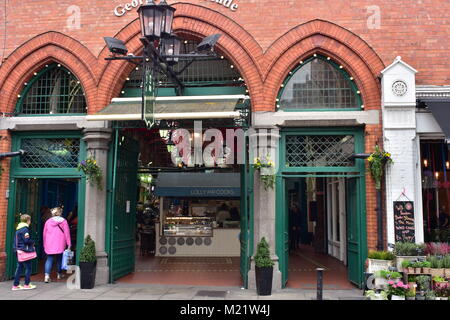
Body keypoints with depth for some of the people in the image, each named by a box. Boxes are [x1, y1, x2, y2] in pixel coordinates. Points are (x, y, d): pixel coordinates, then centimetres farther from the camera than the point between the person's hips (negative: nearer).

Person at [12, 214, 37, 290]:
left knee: (19, 268, 13)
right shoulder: (25, 229, -16)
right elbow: (27, 240, -20)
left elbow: (16, 240, 17)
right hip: (25, 251, -9)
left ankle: (15, 285, 15)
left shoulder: (18, 229, 12)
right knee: (28, 267, 1)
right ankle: (26, 284, 5)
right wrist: (33, 242, -3)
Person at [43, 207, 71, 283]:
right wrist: (69, 243, 0)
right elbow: (67, 233, -4)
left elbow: (44, 234, 10)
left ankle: (47, 275, -11)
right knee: (59, 259, 14)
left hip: (49, 244, 1)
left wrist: (44, 244, 20)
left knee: (49, 259, 3)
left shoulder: (48, 221, 5)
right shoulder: (63, 221, -2)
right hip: (60, 245, -1)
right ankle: (59, 274, 27)